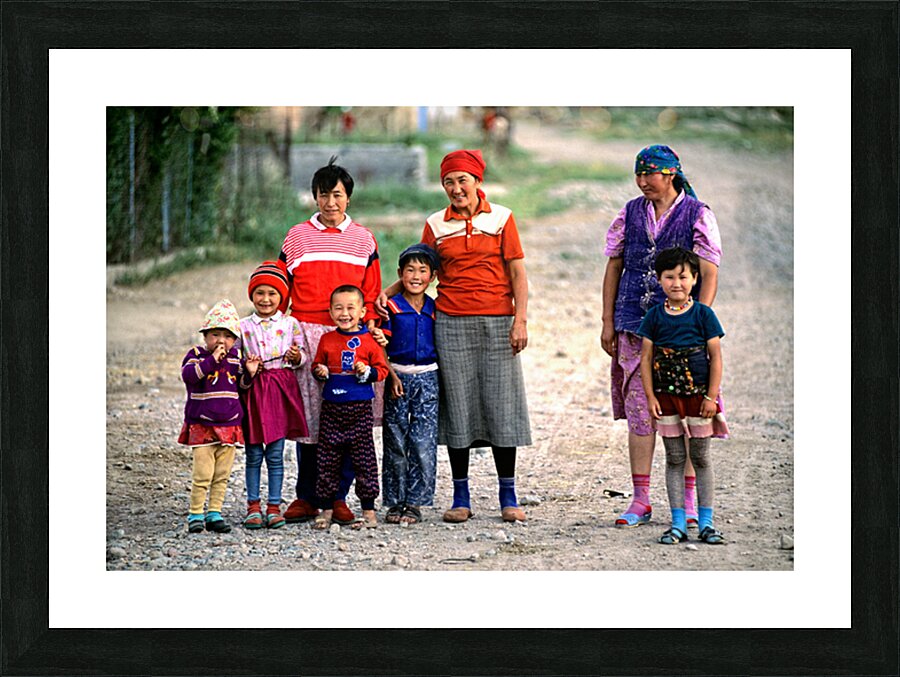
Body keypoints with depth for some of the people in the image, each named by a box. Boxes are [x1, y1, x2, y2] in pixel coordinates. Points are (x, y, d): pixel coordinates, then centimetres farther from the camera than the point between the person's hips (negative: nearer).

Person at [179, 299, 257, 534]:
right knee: (202, 474, -7)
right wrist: (212, 359, -27)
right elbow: (188, 374, -23)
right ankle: (195, 514, 2)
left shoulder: (235, 358, 9)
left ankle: (214, 513, 15)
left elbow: (241, 385, 17)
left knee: (222, 475, 8)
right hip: (202, 426, -5)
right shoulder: (197, 354, -5)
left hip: (230, 425, 5)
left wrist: (249, 373, -3)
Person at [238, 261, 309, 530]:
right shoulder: (244, 326, 6)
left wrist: (297, 357, -13)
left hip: (281, 390, -1)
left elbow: (304, 358, 8)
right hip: (253, 391, 1)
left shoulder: (290, 324, 3)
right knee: (254, 454, 3)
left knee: (275, 454, 1)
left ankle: (274, 506, 8)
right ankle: (253, 506, 11)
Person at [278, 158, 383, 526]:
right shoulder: (297, 237, 10)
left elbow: (371, 296, 11)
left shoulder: (363, 239, 11)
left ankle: (338, 497, 4)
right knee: (308, 417, -2)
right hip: (306, 333, 0)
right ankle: (306, 498, 5)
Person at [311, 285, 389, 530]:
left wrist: (366, 371, -15)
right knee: (328, 459, 5)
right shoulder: (327, 340, 7)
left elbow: (382, 369, 3)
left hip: (360, 408, -2)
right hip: (331, 406, 2)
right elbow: (317, 366, 15)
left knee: (363, 459, 1)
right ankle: (326, 509, 13)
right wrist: (320, 372, -6)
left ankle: (368, 510, 8)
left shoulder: (369, 340, 0)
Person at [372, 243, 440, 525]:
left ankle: (414, 503, 2)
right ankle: (394, 502, 10)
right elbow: (381, 348, -2)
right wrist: (392, 376, -11)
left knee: (423, 444, -4)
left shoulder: (435, 309, 8)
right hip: (397, 378, -1)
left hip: (428, 378, 1)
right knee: (395, 444, 2)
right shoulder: (391, 308, 0)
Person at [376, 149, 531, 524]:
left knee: (501, 404, -2)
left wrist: (520, 319, -7)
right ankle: (461, 497, 9)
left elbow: (517, 272, 1)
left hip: (496, 322, -1)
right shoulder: (436, 225, 8)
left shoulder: (501, 218, 3)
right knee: (457, 407, 2)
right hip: (451, 324, 1)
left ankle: (508, 497, 5)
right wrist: (387, 292, -4)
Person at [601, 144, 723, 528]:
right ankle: (640, 500, 8)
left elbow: (709, 275, -5)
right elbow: (613, 268, 13)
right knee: (639, 413, 3)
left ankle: (688, 500, 9)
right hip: (635, 327, 3)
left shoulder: (697, 215, -2)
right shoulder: (630, 214, 9)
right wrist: (608, 323, 8)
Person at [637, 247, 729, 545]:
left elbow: (716, 357, -4)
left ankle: (706, 522, 10)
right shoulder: (654, 316, 2)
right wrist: (650, 396, -5)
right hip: (666, 396, 2)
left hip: (698, 395, -2)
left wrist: (711, 397, -9)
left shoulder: (703, 314, -3)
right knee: (674, 458, 6)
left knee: (701, 457, 5)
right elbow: (646, 358, 2)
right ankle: (678, 523, 8)